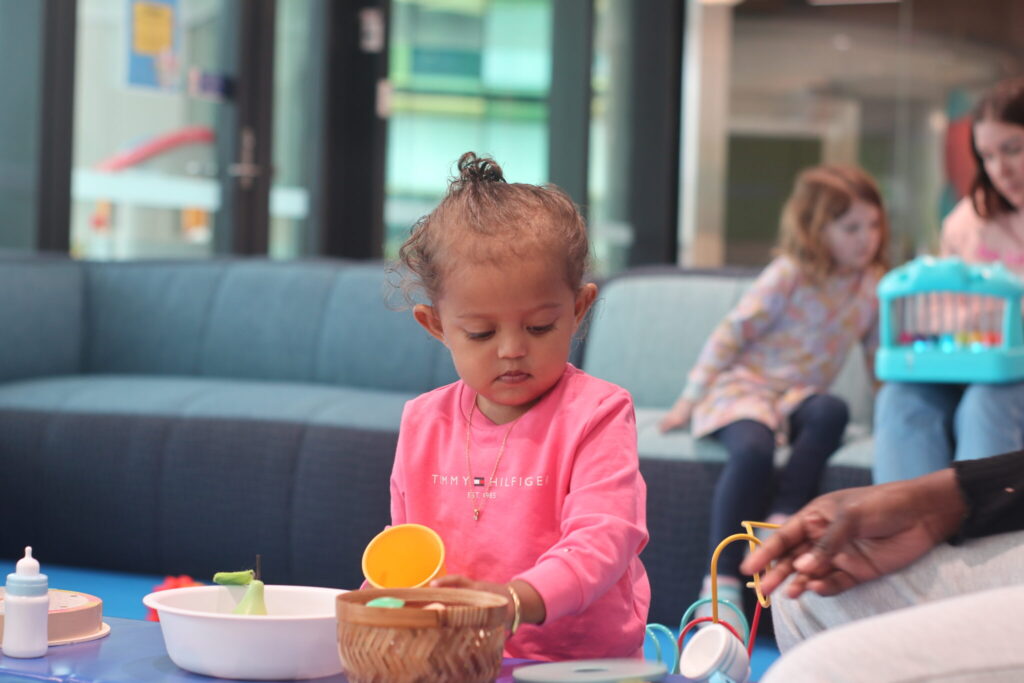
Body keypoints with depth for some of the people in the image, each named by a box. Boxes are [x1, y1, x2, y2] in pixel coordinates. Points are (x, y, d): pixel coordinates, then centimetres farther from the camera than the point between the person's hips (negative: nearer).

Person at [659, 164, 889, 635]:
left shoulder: (872, 287, 9)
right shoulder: (789, 277, -6)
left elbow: (882, 355, 20)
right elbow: (732, 334, -5)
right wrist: (691, 398, -7)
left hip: (799, 398, 5)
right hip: (744, 387, -5)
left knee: (832, 412, -34)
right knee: (753, 449, -38)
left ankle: (782, 520, -36)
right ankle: (721, 580, -36)